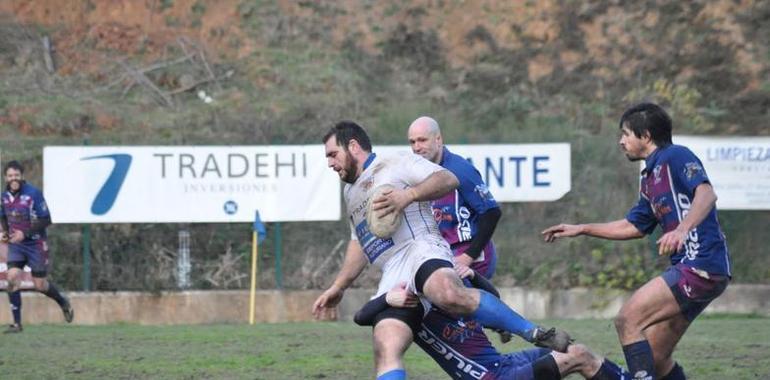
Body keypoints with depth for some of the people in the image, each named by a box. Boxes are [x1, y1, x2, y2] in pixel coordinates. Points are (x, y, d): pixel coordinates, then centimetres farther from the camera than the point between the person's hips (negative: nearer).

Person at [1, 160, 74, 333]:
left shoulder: (33, 193, -17)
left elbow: (46, 220, -16)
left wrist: (25, 233, -22)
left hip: (35, 244, -4)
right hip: (16, 245, 4)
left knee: (40, 285, 3)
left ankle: (64, 303, 35)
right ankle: (17, 323, -9)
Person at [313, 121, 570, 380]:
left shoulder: (396, 164, 8)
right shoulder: (351, 192, 34)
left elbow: (447, 179, -6)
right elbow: (359, 244, 44)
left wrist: (408, 195, -21)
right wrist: (338, 288, 43)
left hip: (421, 249, -7)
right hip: (392, 278, 7)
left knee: (449, 295, -41)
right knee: (385, 350, -17)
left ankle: (534, 333, -29)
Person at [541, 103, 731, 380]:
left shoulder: (675, 157, -7)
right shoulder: (650, 178, 21)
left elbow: (706, 194, -23)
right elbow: (634, 226, 32)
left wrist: (682, 229, -39)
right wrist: (582, 229, 32)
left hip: (700, 265, -10)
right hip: (688, 266, 10)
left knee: (627, 320, -13)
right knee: (654, 357, 8)